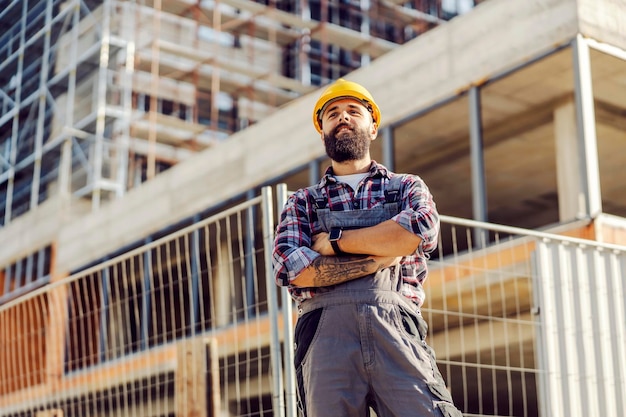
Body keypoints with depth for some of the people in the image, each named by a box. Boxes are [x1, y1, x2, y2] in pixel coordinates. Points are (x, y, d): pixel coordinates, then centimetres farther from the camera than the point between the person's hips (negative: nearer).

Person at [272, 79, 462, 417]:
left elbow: (423, 231, -4)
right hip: (325, 334, 1)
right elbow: (290, 268, 0)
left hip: (396, 330, 0)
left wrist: (336, 239, 1)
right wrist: (379, 259, -4)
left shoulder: (407, 187, 20)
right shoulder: (302, 202, 19)